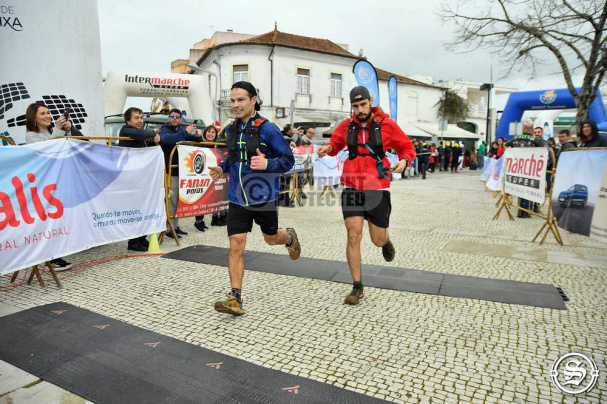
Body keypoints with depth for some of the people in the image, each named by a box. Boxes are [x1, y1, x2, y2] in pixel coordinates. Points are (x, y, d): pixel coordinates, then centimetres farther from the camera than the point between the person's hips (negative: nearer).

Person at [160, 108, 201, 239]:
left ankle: (175, 226, 22)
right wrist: (185, 132, -32)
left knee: (178, 199, 12)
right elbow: (167, 139, -30)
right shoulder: (165, 130, -6)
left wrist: (197, 136, 3)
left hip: (181, 170, 7)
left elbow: (193, 140, 26)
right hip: (170, 171, -7)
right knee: (171, 200, -8)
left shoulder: (181, 130, 14)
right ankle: (169, 229, -2)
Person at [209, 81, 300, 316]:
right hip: (238, 197, 4)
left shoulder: (267, 129, -12)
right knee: (236, 246, -5)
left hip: (263, 196, -3)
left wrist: (267, 164, -28)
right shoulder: (231, 129, 6)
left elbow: (288, 160, -10)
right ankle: (235, 298, 2)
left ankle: (290, 237, 55)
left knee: (271, 238, 18)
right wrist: (223, 168, 4)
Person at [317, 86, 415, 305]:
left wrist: (404, 160, -15)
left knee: (377, 240, 7)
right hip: (352, 189, 1)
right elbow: (336, 143, 20)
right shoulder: (347, 125, 3)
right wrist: (328, 148, -3)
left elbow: (407, 147, 7)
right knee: (353, 237, -7)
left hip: (377, 190, -1)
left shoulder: (387, 124, -3)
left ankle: (386, 240, 48)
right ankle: (357, 288, 6)